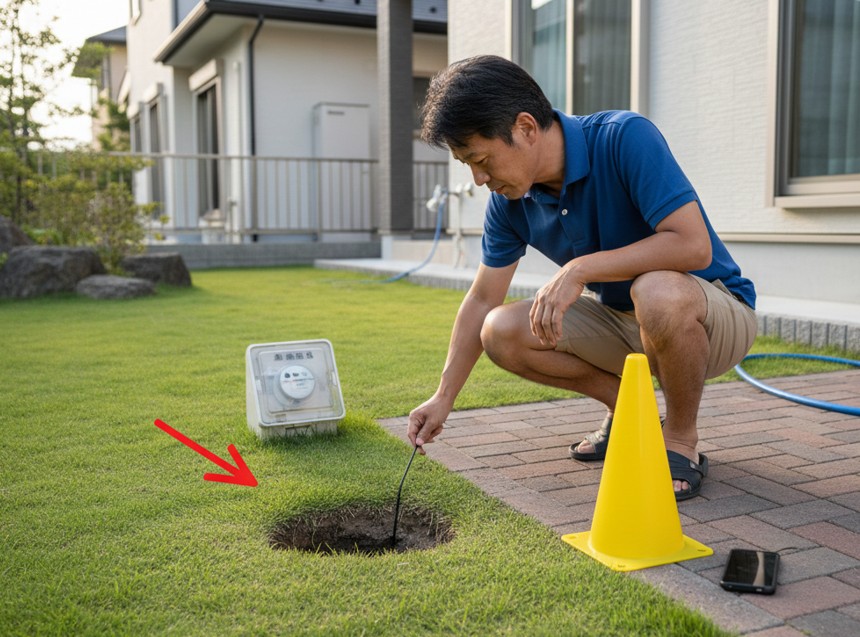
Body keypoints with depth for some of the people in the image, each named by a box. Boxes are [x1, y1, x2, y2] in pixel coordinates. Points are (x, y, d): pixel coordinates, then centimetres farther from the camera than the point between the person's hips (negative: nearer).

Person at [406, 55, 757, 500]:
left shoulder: (625, 138, -25)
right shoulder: (509, 200, -7)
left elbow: (694, 245, -33)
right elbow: (482, 300, 1)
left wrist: (579, 269, -36)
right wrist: (444, 397, -1)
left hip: (715, 312, -6)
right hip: (620, 319, 6)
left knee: (657, 292, -40)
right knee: (502, 332, -13)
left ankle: (681, 440, -13)